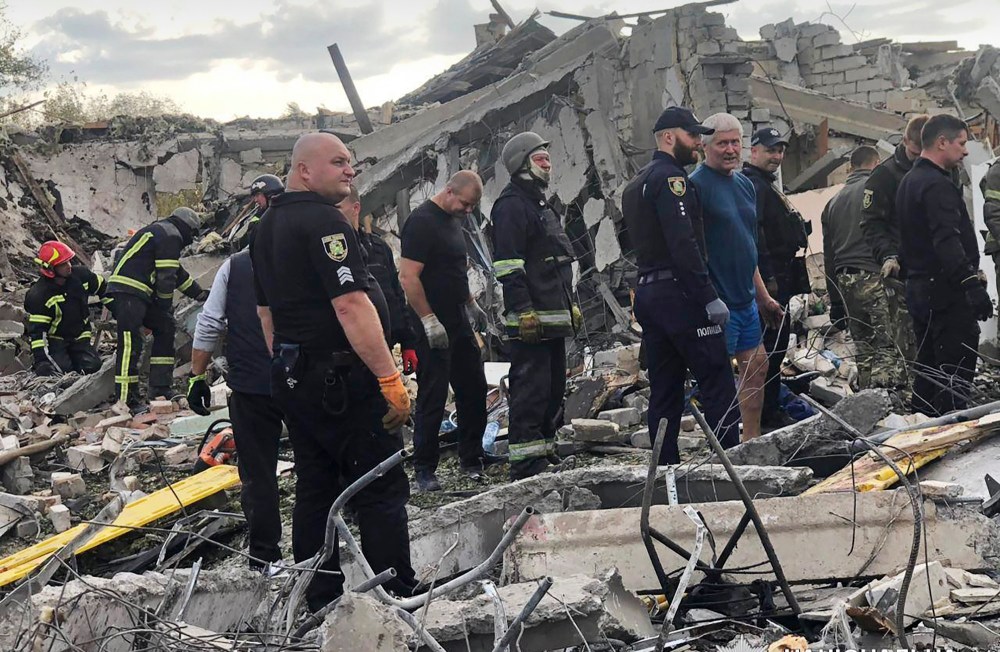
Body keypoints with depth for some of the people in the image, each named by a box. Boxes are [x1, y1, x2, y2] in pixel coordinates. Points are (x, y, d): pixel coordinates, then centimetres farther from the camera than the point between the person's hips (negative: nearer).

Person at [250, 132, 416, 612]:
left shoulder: (267, 227, 14)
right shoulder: (324, 220, -16)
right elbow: (350, 306, -24)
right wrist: (390, 378, -23)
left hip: (292, 376, 10)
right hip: (343, 379, -9)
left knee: (315, 488, 13)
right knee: (382, 490, -3)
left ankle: (322, 600, 19)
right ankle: (396, 600, 0)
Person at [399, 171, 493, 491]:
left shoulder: (453, 221, 13)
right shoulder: (421, 221, -16)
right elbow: (408, 276, -22)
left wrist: (471, 304, 22)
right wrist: (430, 321, -22)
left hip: (459, 324, 9)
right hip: (433, 328, -9)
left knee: (474, 390, 13)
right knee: (432, 398, -3)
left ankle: (471, 458, 26)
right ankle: (424, 470, 7)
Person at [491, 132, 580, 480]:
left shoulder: (541, 205, 23)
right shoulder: (512, 205, -9)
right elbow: (508, 265, -18)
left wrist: (570, 305, 25)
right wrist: (524, 311, -23)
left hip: (554, 316, 10)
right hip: (531, 319, -10)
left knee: (553, 386, 14)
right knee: (530, 387, -10)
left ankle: (545, 450, 23)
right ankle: (526, 460, -8)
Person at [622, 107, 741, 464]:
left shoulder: (636, 183, 21)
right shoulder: (670, 177, -10)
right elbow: (683, 244, -19)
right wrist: (710, 297, -20)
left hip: (646, 293, 10)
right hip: (679, 293, -10)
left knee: (664, 390, 10)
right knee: (718, 384, -8)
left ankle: (666, 466, 12)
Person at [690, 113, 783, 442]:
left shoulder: (745, 184, 13)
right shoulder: (697, 185, -13)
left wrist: (763, 296, 22)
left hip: (747, 299, 9)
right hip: (718, 302, -9)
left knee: (757, 367, 15)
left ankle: (752, 440, 27)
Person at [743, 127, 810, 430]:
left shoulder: (767, 186, 22)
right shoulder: (752, 185, -13)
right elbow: (754, 235, -22)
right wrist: (768, 277, -25)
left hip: (779, 278, 11)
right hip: (768, 279, -11)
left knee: (777, 342, 14)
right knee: (770, 344, -8)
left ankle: (771, 409, 21)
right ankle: (767, 414, -5)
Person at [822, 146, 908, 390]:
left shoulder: (834, 201, 21)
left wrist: (835, 301, 23)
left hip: (844, 280, 7)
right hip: (875, 276, -6)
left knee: (864, 351, 11)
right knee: (888, 350, -11)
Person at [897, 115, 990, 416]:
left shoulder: (908, 182, 18)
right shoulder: (937, 185, -15)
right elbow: (948, 242, -27)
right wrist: (972, 284, -32)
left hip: (918, 287, 10)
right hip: (946, 292, -10)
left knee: (928, 373, 15)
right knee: (956, 377, -10)